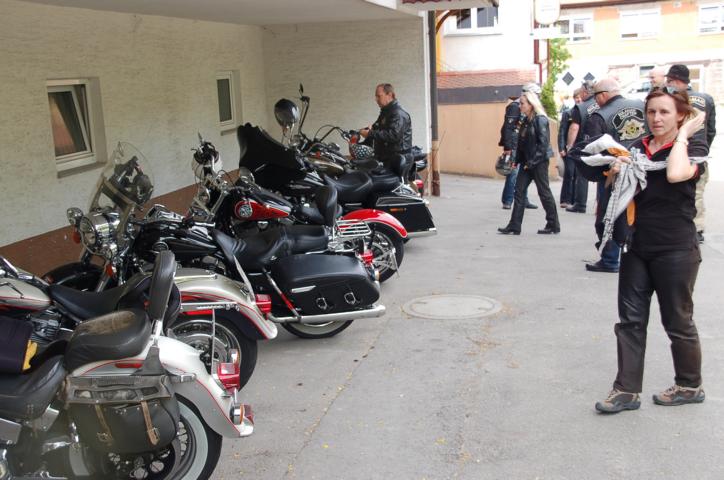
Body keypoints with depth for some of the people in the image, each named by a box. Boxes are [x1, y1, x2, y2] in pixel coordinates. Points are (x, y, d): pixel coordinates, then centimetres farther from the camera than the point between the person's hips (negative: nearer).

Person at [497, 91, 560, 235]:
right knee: (519, 191, 3)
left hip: (539, 162, -8)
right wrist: (518, 159, 9)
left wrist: (533, 162, -19)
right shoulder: (526, 120, 12)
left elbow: (543, 143, -18)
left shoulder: (540, 120, -13)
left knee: (544, 192, 2)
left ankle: (553, 225, 15)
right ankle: (514, 226, 4)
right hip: (527, 162, 8)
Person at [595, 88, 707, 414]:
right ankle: (627, 390, 13)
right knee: (630, 320, 5)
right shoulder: (636, 149, 5)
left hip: (675, 250, -5)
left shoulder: (691, 152, -7)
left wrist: (682, 137, -16)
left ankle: (690, 386, 29)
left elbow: (675, 174, -31)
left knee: (677, 321, 9)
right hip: (637, 247, 5)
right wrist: (616, 173, -10)